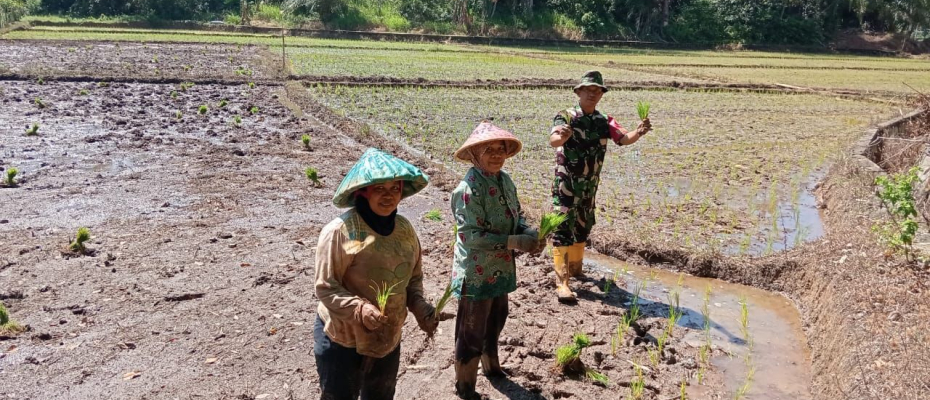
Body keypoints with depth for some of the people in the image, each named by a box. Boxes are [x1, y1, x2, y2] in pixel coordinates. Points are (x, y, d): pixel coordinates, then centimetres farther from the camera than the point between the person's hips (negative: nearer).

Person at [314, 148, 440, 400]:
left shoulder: (404, 229, -1)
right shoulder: (340, 231, -20)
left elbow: (414, 277, 9)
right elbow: (325, 287, -18)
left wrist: (419, 306, -8)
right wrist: (359, 307, -33)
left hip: (388, 339, 6)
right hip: (342, 340, -6)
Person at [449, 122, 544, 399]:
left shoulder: (505, 180, 1)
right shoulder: (469, 189, -25)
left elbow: (516, 216, 11)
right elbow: (470, 235, -27)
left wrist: (530, 234, -11)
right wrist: (515, 242, -29)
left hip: (500, 269, 8)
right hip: (476, 273, -8)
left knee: (496, 319, 27)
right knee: (472, 332, 7)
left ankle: (490, 364, 51)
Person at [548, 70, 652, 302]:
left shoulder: (604, 121, 6)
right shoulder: (565, 116, -10)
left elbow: (623, 138, -8)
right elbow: (553, 140, -28)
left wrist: (638, 133, -30)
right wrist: (561, 136, -52)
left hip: (590, 185, 6)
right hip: (566, 183, -6)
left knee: (583, 227, 18)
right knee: (563, 228, -10)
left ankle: (575, 267, 37)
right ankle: (562, 282, -12)